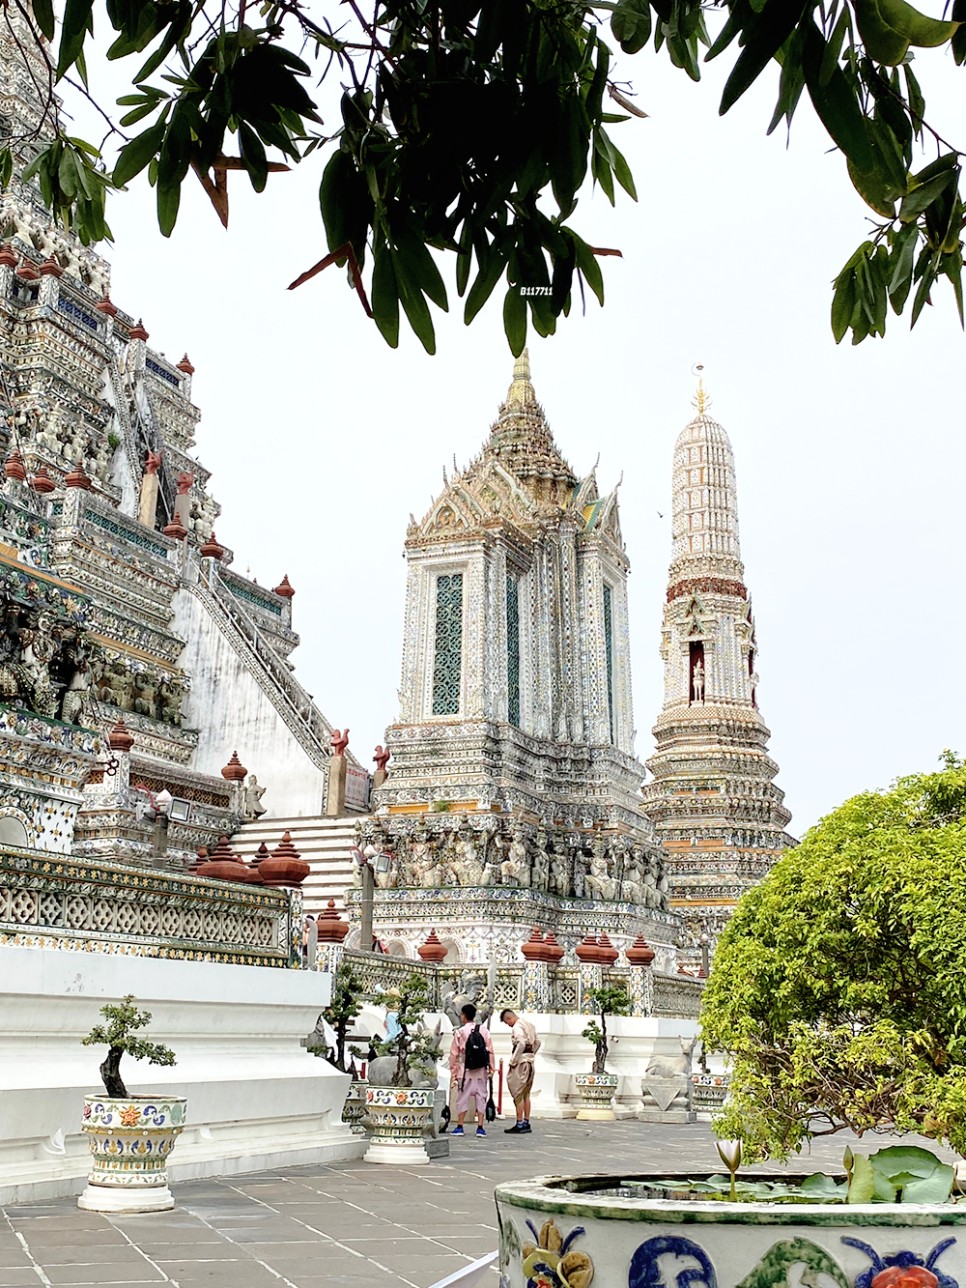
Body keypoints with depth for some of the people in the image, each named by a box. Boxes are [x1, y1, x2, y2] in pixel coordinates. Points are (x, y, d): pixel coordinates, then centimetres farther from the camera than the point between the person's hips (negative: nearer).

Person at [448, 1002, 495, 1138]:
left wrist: (453, 1071, 6)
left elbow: (454, 1054, -2)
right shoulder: (484, 1030, 1)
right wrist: (491, 1068, 7)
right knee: (481, 1096, 7)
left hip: (466, 1069, -2)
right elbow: (490, 1051, 1)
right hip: (481, 1070, 2)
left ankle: (459, 1126, 10)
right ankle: (480, 1127, 5)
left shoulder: (460, 1032, -6)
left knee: (463, 1097, 7)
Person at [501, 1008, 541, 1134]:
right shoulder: (529, 1025, 15)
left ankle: (519, 1125, -2)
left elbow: (521, 1044, -25)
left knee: (518, 1094, -4)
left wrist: (513, 1061, -19)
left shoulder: (517, 1027, -13)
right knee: (526, 1094, 14)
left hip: (521, 1062, -9)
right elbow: (537, 1043, 21)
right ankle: (526, 1123, 18)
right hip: (530, 1061, 9)